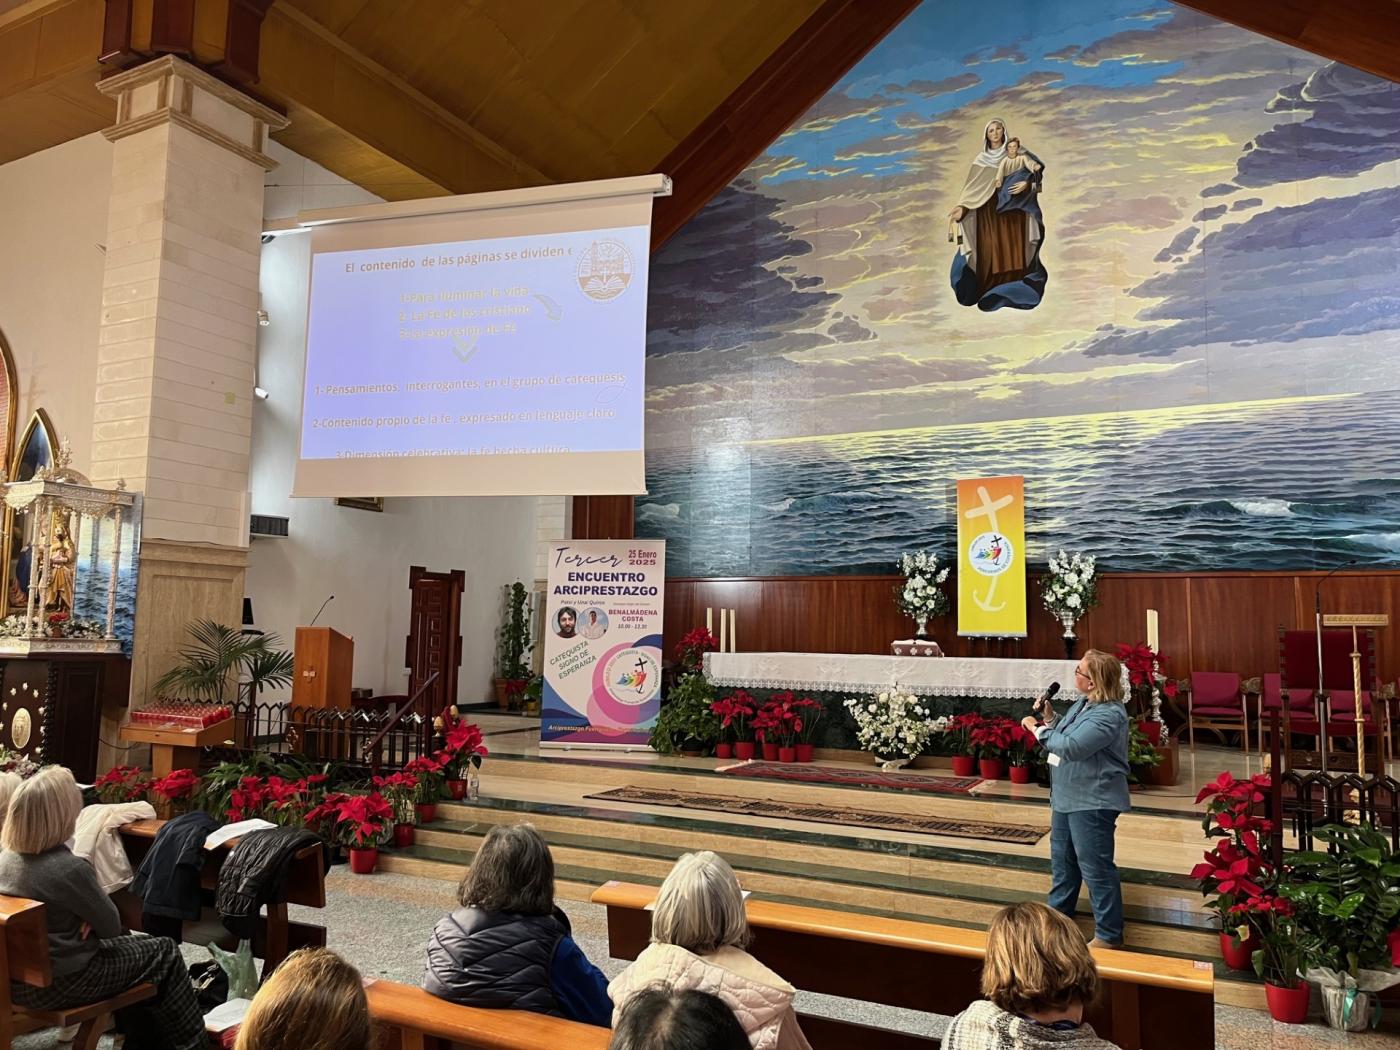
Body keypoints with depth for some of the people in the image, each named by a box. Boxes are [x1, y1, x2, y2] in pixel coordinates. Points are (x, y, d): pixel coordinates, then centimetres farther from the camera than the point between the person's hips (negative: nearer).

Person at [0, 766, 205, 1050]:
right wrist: (90, 920, 4)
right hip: (57, 984, -8)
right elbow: (112, 926, -14)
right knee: (164, 951, 9)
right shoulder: (70, 869, -28)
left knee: (135, 944, 26)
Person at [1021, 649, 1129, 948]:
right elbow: (1063, 736, 15)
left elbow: (1071, 746, -31)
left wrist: (1037, 729, -20)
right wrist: (1049, 718, -2)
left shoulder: (1109, 714, -25)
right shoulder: (1083, 704, 7)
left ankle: (1109, 935, 15)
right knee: (1062, 861, 22)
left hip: (1092, 803, -10)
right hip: (1068, 797, 10)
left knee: (1096, 868, 1)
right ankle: (1058, 916, 38)